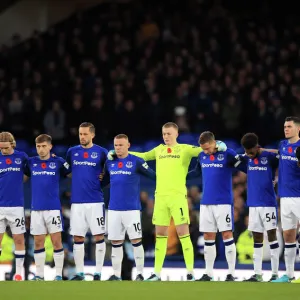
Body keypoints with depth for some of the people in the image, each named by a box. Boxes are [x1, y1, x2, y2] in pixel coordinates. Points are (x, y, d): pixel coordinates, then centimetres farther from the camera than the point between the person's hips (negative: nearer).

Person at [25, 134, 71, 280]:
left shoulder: (58, 162, -1)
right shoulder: (31, 162, 5)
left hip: (53, 208, -2)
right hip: (36, 208, 2)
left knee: (56, 241, -3)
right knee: (38, 242, 6)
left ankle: (59, 274, 3)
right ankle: (39, 274, 14)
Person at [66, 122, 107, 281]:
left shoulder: (101, 152, 0)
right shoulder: (72, 152, 8)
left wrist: (101, 180, -5)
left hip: (95, 201, -3)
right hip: (76, 201, 3)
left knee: (99, 237, -1)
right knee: (77, 238, 5)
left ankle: (98, 273, 5)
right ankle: (79, 272, 12)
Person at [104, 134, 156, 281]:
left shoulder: (136, 162, -5)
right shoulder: (109, 163, 9)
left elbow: (154, 175, -3)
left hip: (132, 208, -4)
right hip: (114, 209, 4)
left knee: (136, 241, -4)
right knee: (116, 243, 7)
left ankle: (140, 273, 3)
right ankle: (116, 274, 14)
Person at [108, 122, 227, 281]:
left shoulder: (185, 149, 2)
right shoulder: (159, 150, 14)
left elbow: (203, 150, -7)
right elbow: (142, 156, 24)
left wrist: (217, 146, -27)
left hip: (178, 196, -4)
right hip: (160, 196, 4)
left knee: (183, 233, -7)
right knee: (160, 235, 7)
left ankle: (190, 272, -3)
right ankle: (157, 273, 12)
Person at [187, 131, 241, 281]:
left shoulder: (227, 154, -8)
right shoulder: (202, 156, 9)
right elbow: (197, 172, 24)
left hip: (223, 202, -5)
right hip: (206, 203, 5)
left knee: (227, 235, -5)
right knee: (208, 237, 7)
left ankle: (231, 273, -2)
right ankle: (208, 273, 13)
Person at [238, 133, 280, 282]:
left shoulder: (269, 157, -8)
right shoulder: (246, 159, 7)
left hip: (268, 203, -5)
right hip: (253, 204, 5)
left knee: (271, 235, -3)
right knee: (257, 238, 7)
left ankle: (275, 273, -1)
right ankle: (257, 274, 10)